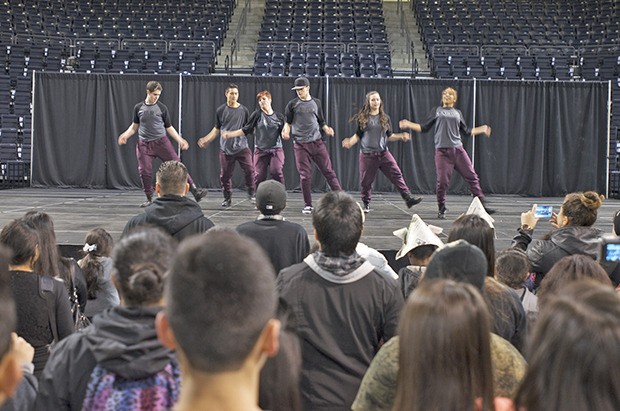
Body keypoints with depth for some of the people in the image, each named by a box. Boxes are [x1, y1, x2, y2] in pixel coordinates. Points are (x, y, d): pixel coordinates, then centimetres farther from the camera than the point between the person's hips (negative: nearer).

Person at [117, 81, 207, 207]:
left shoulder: (162, 108, 4)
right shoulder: (138, 108, 6)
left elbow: (169, 127, 11)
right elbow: (135, 126, 19)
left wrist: (180, 140, 3)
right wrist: (125, 135, 1)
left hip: (161, 141, -1)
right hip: (144, 144, 1)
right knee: (145, 172, -5)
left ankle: (195, 191, -12)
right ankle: (149, 199, 13)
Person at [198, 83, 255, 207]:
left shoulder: (244, 110, 5)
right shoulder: (221, 110, 6)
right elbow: (217, 129, 14)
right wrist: (206, 139, 6)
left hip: (242, 147, 0)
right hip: (226, 149, 1)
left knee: (249, 170, -12)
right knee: (225, 175, 2)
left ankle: (251, 194, 8)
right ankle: (227, 198, 17)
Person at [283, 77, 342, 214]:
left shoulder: (316, 102, 11)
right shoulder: (292, 104, 5)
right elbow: (288, 122, 10)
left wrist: (327, 129, -2)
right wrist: (286, 131, -11)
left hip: (317, 142, 1)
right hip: (300, 145, -1)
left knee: (328, 171, 0)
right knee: (305, 176, -2)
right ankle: (308, 205, 9)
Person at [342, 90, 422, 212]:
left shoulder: (385, 118, 9)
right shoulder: (362, 118, 2)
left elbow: (389, 136, 13)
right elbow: (358, 135, 5)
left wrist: (401, 136, -3)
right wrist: (350, 142, -13)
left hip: (383, 153, 2)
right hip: (367, 155, -2)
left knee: (397, 175, -8)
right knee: (366, 181, 3)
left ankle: (409, 198, -10)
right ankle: (366, 205, 21)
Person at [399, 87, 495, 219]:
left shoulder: (457, 113, 17)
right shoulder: (437, 111, 12)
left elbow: (466, 131, 23)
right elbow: (424, 128, 13)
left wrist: (482, 129, 20)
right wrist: (408, 124, 3)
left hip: (458, 150, 2)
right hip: (442, 151, -2)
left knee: (472, 177, -1)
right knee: (442, 181, -7)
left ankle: (482, 205, 5)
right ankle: (441, 210, 8)